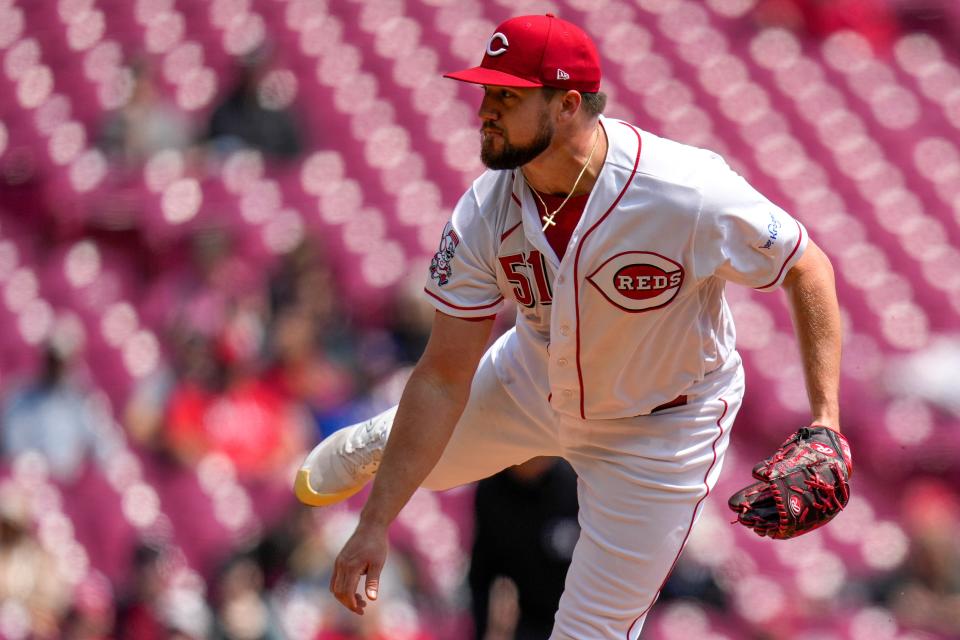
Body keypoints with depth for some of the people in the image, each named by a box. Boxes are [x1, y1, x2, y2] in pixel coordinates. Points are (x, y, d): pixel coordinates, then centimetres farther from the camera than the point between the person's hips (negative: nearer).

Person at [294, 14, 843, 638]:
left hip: (661, 427, -4)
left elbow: (808, 270, -21)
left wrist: (825, 419, -29)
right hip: (534, 384, 4)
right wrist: (375, 525, -21)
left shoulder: (691, 194, -37)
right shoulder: (485, 213, -24)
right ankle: (380, 443, 63)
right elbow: (445, 377, -19)